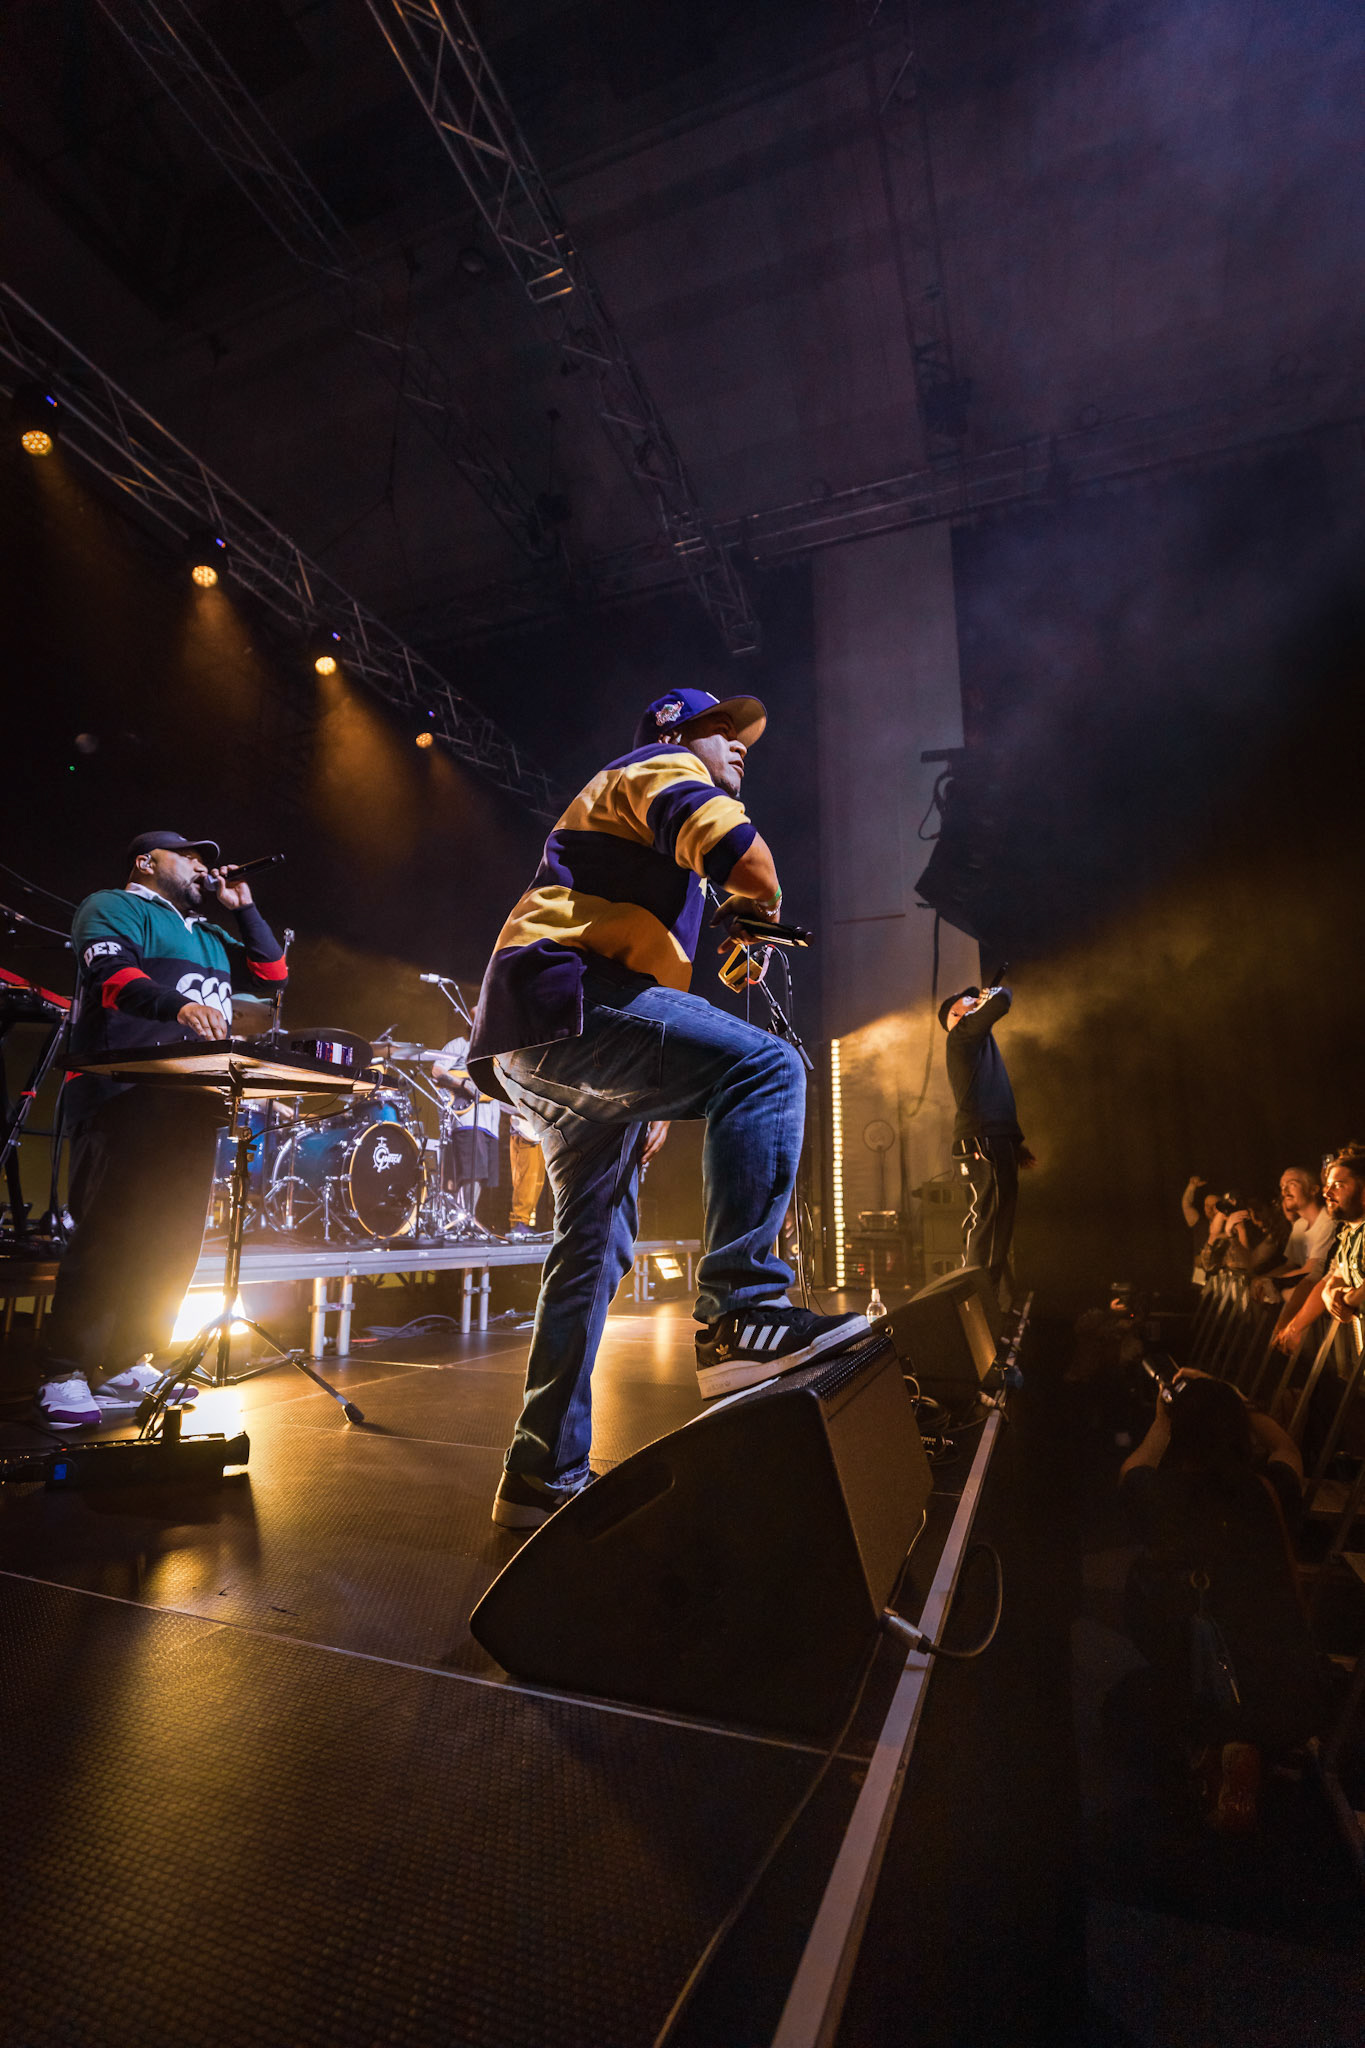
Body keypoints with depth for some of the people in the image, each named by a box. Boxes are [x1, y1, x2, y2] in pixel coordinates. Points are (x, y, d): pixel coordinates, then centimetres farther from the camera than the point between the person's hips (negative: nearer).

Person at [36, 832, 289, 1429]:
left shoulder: (208, 937, 29)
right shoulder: (113, 906, 6)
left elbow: (270, 976, 23)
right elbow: (111, 970, -13)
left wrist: (242, 906, 20)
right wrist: (177, 1005, -33)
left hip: (192, 1098, 7)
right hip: (123, 1094, -7)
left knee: (175, 1235, 5)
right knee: (112, 1229, -10)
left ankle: (126, 1364, 14)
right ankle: (64, 1374, -1)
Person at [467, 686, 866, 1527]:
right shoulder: (661, 766, 7)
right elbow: (739, 852, -17)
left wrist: (649, 1097, 27)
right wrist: (762, 906, 7)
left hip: (535, 1056, 10)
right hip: (562, 998, -10)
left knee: (597, 1250, 9)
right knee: (767, 1068, -23)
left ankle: (545, 1474, 17)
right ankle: (742, 1313, -28)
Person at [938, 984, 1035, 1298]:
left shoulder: (980, 1042, 28)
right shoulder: (963, 1032, 0)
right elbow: (1002, 1001, -13)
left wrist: (1016, 1141, 26)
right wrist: (992, 994, 10)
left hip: (999, 1141, 10)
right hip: (979, 1140, -10)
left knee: (1000, 1219, 8)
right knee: (985, 1211, -15)